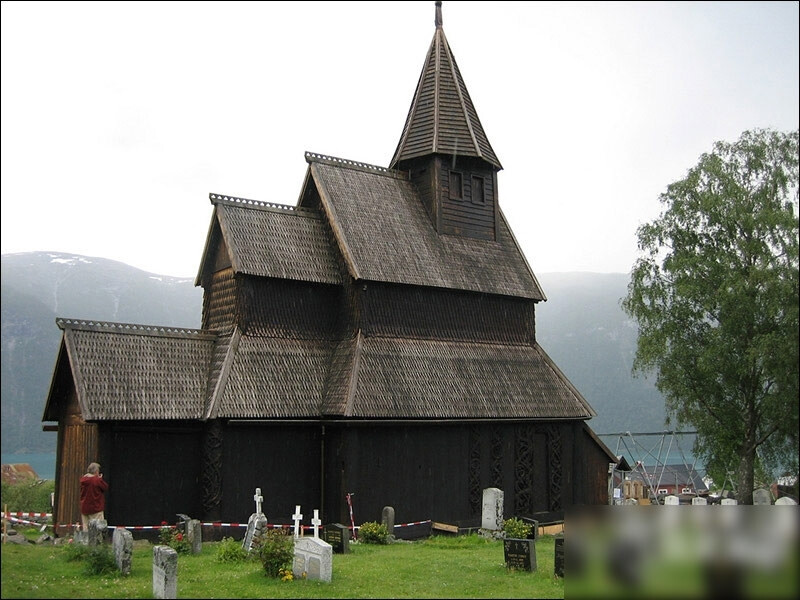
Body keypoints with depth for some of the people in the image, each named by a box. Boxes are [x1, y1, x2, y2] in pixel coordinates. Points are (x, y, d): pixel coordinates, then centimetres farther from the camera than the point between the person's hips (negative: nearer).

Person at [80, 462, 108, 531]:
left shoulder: (83, 479, 3)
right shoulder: (98, 480, -15)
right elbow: (106, 487, -6)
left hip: (84, 508, 6)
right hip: (96, 508, -6)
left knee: (85, 527, 10)